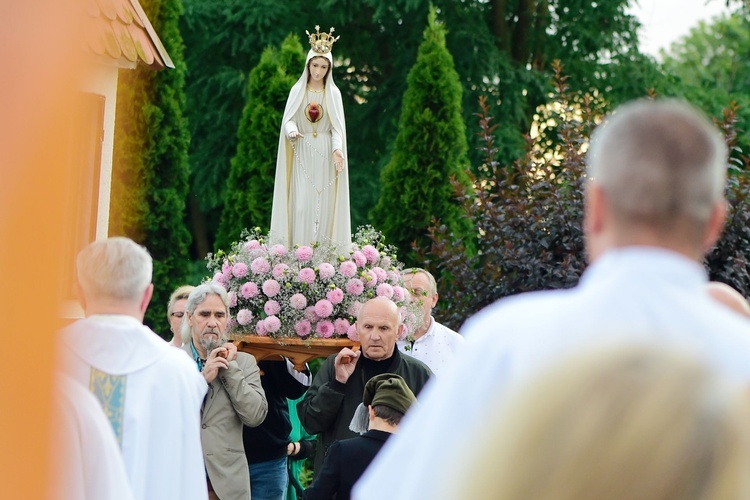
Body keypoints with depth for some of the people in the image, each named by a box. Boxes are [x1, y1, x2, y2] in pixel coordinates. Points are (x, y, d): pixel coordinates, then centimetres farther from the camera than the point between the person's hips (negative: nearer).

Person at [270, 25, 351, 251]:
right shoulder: (297, 91, 5)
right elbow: (288, 120, 1)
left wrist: (337, 149, -19)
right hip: (302, 154, 0)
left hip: (325, 155, 0)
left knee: (324, 204, -2)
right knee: (301, 203, -6)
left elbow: (337, 126, -1)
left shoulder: (333, 93, 5)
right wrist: (292, 131, -24)